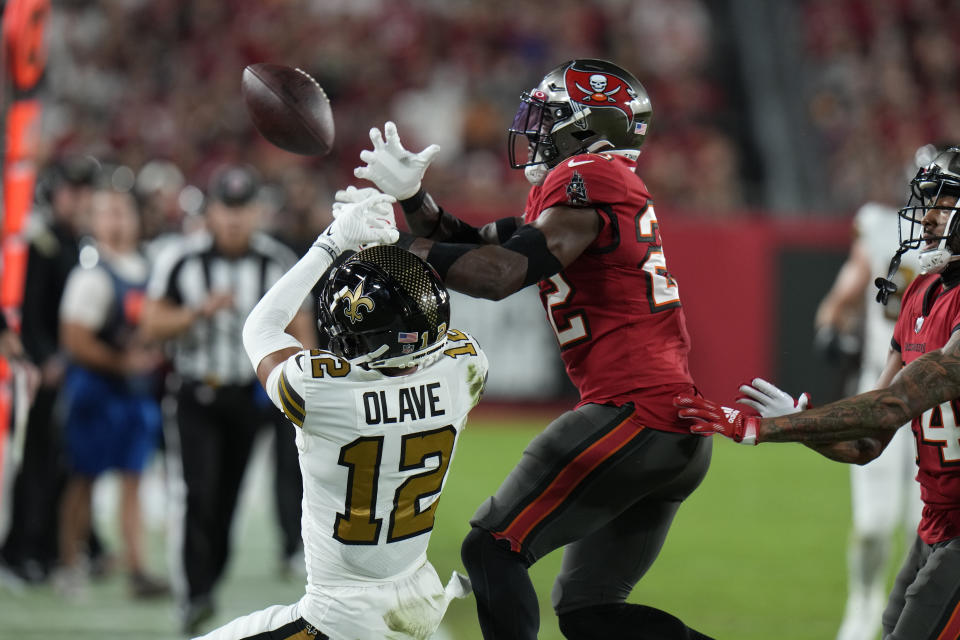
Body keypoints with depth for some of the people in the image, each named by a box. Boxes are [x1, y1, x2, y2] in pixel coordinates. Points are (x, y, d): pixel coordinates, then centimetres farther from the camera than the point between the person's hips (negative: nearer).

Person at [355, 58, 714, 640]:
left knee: (493, 549, -5)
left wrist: (398, 248, -11)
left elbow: (500, 274, -18)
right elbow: (476, 245, 23)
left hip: (633, 413, -10)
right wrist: (412, 195, 9)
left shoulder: (586, 178, -9)